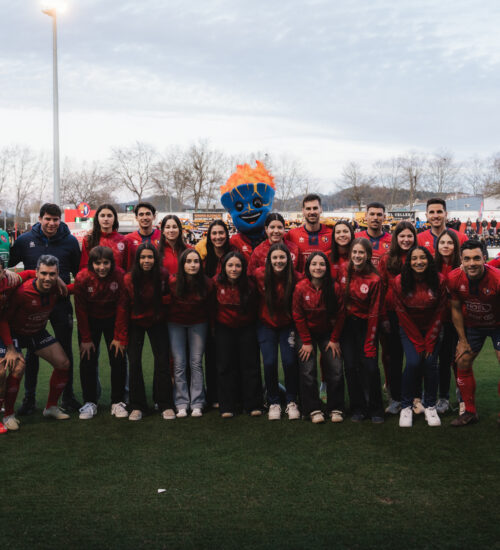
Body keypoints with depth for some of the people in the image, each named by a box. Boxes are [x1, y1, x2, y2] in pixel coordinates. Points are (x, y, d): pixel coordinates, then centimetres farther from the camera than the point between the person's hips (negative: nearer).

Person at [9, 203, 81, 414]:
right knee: (32, 352, 8)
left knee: (65, 350, 6)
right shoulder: (25, 240, -2)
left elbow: (79, 272, 6)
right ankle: (29, 398, 19)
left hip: (61, 303, 0)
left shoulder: (70, 241, -2)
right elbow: (8, 264, 10)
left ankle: (68, 397, 18)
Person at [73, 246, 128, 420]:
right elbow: (80, 310, -12)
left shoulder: (120, 276, -21)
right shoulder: (82, 278, -20)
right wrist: (86, 338, -11)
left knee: (119, 360, -3)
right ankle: (90, 403, 10)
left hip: (113, 320, 0)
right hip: (90, 321, 0)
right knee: (88, 361, -1)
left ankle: (118, 402, 9)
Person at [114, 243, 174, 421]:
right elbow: (122, 308, -11)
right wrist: (119, 337, -11)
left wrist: (162, 300, -19)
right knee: (134, 363, -4)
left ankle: (165, 405, 4)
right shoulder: (129, 279, -16)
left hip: (157, 322, 0)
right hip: (135, 324, 0)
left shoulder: (163, 275, -14)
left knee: (162, 361, -5)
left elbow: (169, 296, 5)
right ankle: (137, 406, 8)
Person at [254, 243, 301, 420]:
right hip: (266, 325, 0)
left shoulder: (295, 278, -15)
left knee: (290, 361, -11)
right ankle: (273, 403, 10)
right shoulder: (260, 275, -15)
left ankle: (292, 402, 8)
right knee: (270, 362, -9)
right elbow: (255, 297, 4)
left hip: (287, 325, 0)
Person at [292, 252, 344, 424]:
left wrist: (334, 339, -4)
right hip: (306, 333, -1)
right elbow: (298, 317, -8)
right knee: (308, 372, -8)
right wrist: (306, 342, -8)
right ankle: (313, 410, 4)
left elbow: (339, 315, -4)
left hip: (328, 333, 1)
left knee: (336, 371, -6)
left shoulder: (334, 288, -14)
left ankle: (335, 409, 7)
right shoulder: (300, 288, -16)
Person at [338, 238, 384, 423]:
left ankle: (376, 410, 10)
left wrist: (369, 344, -10)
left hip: (365, 325, -2)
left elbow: (374, 313, -8)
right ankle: (358, 409, 14)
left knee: (370, 367, -7)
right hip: (346, 324, 3)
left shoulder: (374, 280, -10)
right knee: (350, 366, 0)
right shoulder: (344, 272, -3)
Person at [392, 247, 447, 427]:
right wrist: (418, 342, -11)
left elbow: (439, 312, -6)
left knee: (430, 363, -12)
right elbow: (402, 314, -10)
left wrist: (430, 342, -9)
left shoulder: (439, 280, -12)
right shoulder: (399, 282, -14)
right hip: (409, 330, -1)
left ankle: (430, 406, 4)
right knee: (413, 363, -17)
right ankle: (406, 407, -3)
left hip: (432, 330, 1)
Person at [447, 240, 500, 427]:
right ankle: (470, 412, 21)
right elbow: (456, 309, -5)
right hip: (472, 325, 4)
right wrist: (462, 340, -1)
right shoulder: (454, 278, -20)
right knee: (463, 364, 5)